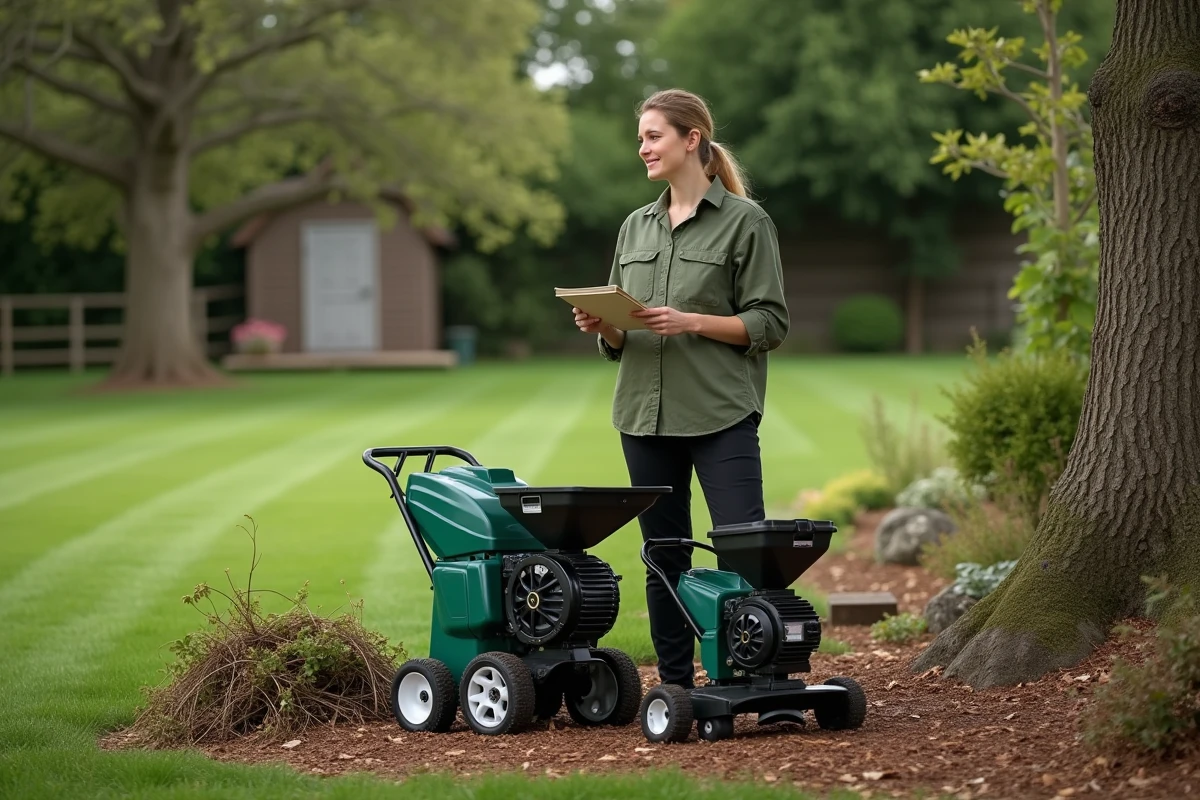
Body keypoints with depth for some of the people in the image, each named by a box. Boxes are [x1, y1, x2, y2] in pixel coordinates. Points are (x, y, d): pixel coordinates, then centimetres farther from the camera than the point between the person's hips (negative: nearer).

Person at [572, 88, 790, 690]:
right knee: (664, 555, 8)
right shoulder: (636, 227, 16)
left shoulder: (745, 222, -1)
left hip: (721, 414, -6)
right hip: (645, 413, 6)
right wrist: (601, 325, -4)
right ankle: (675, 685, 15)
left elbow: (769, 323, -6)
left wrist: (690, 323, -17)